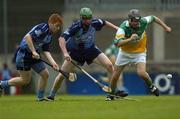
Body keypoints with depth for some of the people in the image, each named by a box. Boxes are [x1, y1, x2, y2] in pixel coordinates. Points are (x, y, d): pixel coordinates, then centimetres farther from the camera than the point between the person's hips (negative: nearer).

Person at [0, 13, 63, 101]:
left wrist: (53, 62, -7)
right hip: (24, 54, -9)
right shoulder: (42, 28, -18)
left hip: (34, 56, 9)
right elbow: (28, 36, -29)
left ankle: (40, 97, 14)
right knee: (25, 80, -2)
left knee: (45, 74, 3)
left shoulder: (49, 36, 10)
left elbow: (46, 51, 7)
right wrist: (34, 52, -30)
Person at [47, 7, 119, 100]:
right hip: (75, 51, -3)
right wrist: (65, 53, -51)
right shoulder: (75, 26, -30)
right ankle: (51, 95, 11)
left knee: (109, 65, -12)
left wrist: (116, 28, 13)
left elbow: (104, 23, 6)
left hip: (90, 49, 3)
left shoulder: (94, 23, -18)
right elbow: (61, 38, -39)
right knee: (62, 74, -8)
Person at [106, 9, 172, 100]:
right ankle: (111, 94, 31)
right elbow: (117, 43, -41)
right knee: (115, 75, 4)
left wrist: (165, 27, 6)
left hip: (139, 52, 0)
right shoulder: (123, 27, -31)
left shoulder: (143, 22, -23)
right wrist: (130, 39, -53)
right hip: (125, 53, 0)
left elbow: (153, 18, 0)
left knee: (141, 73, -22)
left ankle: (151, 86, 9)